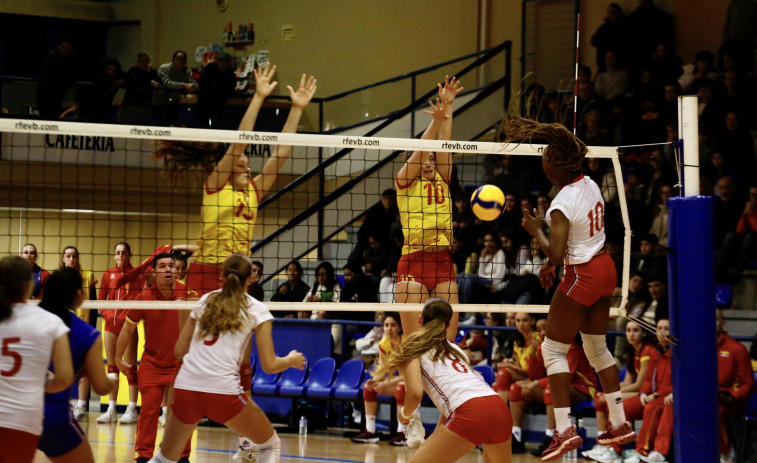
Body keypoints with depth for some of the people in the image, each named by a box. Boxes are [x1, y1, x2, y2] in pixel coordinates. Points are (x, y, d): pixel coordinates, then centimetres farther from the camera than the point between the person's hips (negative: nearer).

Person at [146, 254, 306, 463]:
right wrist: (291, 360, 22)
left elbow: (180, 351, 21)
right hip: (223, 391, -4)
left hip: (185, 387, 4)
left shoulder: (205, 301, 18)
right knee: (271, 445, 17)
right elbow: (269, 365, 1)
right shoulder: (256, 310, 6)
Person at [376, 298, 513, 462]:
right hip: (501, 411, 7)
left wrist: (404, 412, 17)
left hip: (470, 415, -7)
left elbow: (415, 392, -3)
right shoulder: (454, 349, 31)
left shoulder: (415, 347, 11)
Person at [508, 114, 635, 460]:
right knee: (597, 347, 19)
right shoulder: (590, 185, 2)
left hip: (582, 276, -9)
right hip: (605, 267, 9)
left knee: (553, 350, -1)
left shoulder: (562, 204, -23)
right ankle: (620, 424, 22)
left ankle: (564, 430, -9)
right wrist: (550, 264, 18)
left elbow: (555, 253, -24)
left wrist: (535, 230, -7)